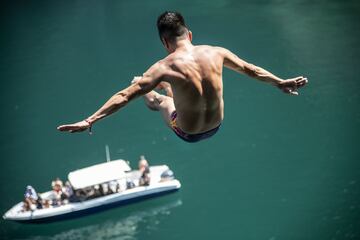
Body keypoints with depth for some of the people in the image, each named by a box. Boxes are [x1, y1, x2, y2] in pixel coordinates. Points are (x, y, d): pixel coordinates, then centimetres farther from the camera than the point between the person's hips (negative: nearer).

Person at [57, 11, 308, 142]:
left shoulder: (165, 66, -25)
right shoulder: (216, 52, -13)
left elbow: (125, 96, -27)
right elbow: (250, 69, 3)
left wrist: (89, 121, -24)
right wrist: (281, 82, 19)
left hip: (188, 134, -4)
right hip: (216, 127, 4)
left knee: (160, 98, 26)